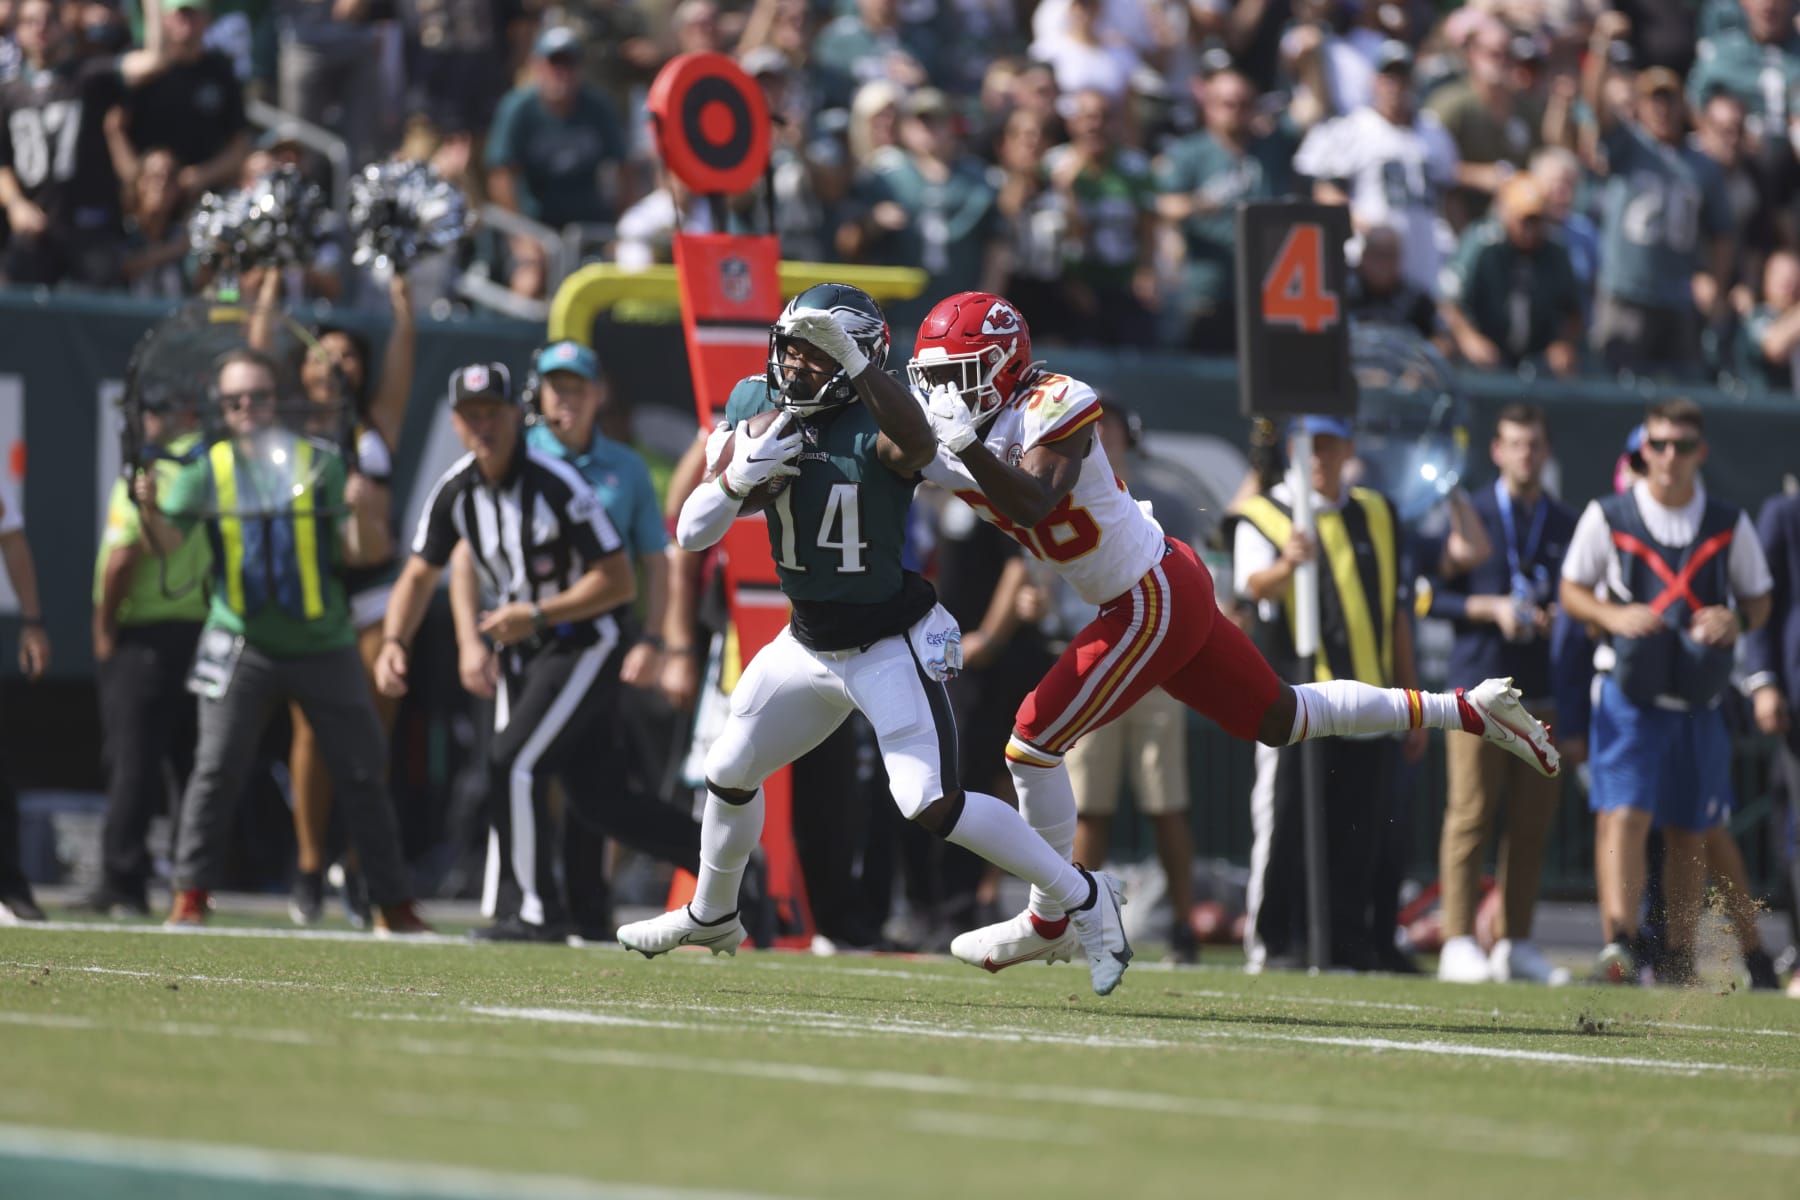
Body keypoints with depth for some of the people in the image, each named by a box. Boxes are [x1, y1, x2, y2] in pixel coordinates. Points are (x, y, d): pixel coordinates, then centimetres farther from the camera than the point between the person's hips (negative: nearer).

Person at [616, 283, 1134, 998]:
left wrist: (854, 360, -54)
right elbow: (691, 535, -4)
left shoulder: (876, 426, -20)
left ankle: (1081, 897, -4)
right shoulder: (756, 409, -3)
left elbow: (919, 444, -47)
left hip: (893, 644, -7)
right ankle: (711, 918, 44)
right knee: (730, 775, 18)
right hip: (808, 641, 7)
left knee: (929, 802, -18)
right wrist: (736, 478, -23)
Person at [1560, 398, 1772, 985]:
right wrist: (1612, 616, -14)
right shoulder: (1607, 517, 0)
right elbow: (1572, 590, 7)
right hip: (1628, 694, -2)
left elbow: (1759, 601, 12)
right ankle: (1618, 942, -26)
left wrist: (1735, 619, -11)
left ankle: (1679, 956, 20)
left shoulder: (1730, 525, 4)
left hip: (1700, 700, 3)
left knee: (1689, 833, 9)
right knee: (1623, 814, -18)